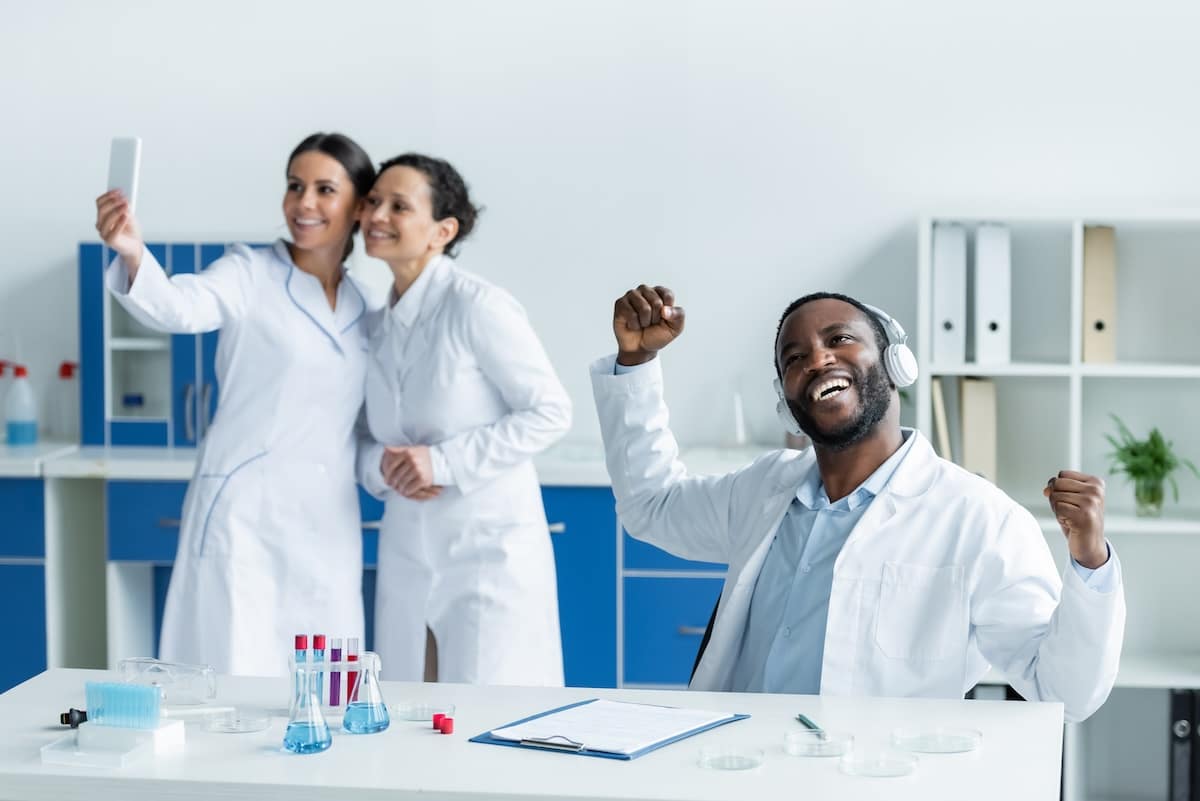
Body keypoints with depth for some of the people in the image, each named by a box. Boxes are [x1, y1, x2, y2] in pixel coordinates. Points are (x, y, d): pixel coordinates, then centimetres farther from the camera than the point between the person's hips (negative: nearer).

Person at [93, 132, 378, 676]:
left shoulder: (365, 309, 12)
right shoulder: (250, 275, -3)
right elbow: (178, 308, -25)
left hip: (328, 525, 5)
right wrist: (133, 256, -43)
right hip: (243, 514, -5)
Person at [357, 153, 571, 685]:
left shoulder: (477, 307, -13)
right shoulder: (377, 323, 8)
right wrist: (382, 467, -9)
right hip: (407, 555, 6)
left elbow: (550, 412, -12)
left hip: (489, 546, -6)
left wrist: (443, 461, -19)